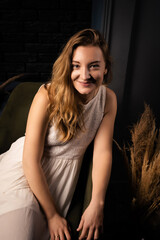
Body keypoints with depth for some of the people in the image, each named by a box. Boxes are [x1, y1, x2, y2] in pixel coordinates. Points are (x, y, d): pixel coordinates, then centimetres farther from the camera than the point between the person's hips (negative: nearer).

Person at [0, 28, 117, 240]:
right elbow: (31, 160, -20)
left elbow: (103, 151, -9)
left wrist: (97, 203, -20)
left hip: (65, 172, 3)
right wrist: (52, 214, -15)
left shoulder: (108, 99, -8)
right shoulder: (48, 96, -22)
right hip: (26, 169, -2)